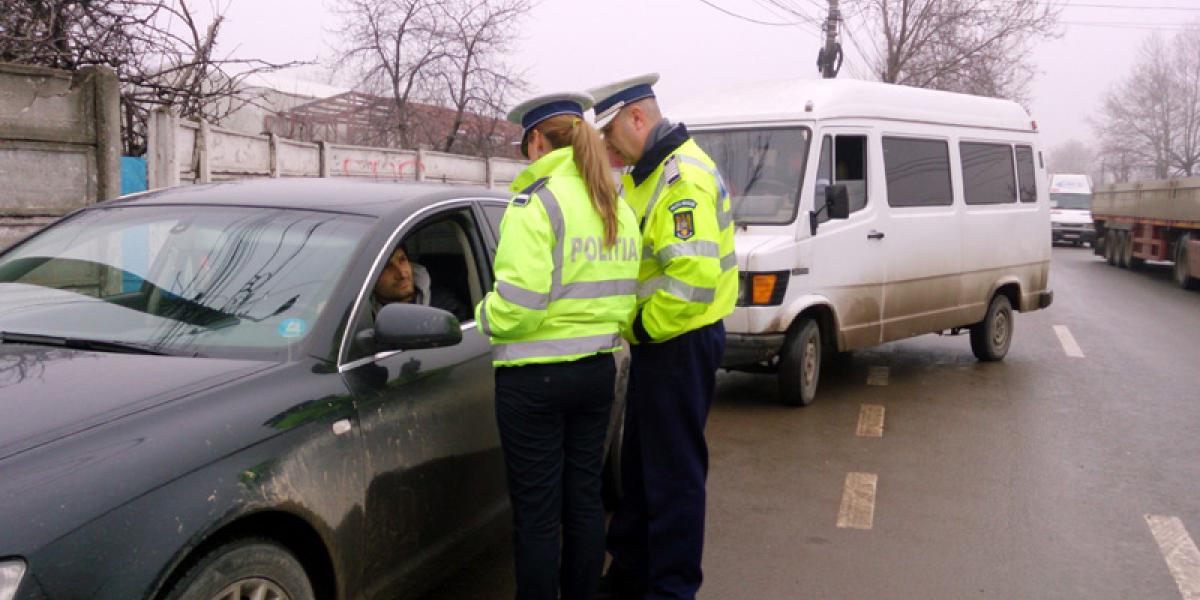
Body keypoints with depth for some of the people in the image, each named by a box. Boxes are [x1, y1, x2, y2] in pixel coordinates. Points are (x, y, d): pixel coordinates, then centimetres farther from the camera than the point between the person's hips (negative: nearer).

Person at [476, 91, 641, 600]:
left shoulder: (537, 202, -15)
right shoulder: (617, 207, 10)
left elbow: (519, 300, -22)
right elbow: (624, 296, 9)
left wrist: (486, 317, -3)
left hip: (534, 377, -7)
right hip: (597, 369, 8)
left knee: (536, 514, 2)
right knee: (584, 499, 17)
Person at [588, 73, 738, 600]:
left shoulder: (684, 177, -20)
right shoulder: (647, 173, 14)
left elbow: (695, 277, -29)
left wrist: (643, 327, -17)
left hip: (680, 344, -11)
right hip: (659, 343, 11)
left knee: (674, 476, 1)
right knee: (639, 465, 19)